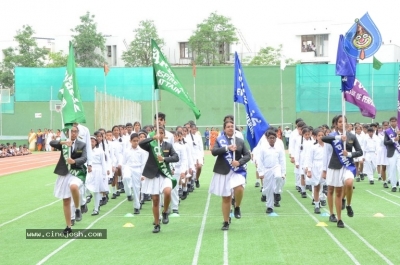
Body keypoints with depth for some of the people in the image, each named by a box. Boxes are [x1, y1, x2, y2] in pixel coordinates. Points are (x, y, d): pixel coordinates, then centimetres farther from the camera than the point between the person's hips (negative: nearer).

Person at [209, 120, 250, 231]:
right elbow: (214, 151, -11)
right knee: (226, 198, 5)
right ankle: (226, 222, 21)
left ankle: (237, 207, 0)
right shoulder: (219, 140, 4)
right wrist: (227, 148, -22)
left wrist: (239, 162, -13)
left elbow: (247, 155, 5)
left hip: (237, 171, 0)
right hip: (223, 172, 0)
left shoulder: (240, 141, 8)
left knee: (239, 188, -29)